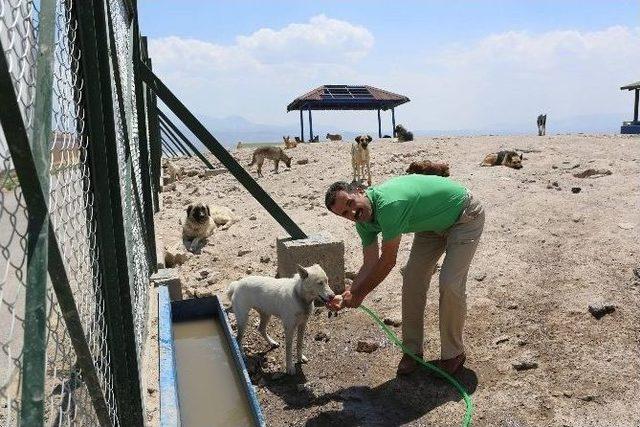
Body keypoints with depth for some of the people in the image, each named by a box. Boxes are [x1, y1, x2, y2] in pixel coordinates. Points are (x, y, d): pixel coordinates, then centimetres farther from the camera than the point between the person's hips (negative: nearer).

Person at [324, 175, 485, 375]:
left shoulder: (389, 205, -38)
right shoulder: (364, 220, -11)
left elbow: (387, 262, -29)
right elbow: (370, 265, -6)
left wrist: (358, 294, -18)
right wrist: (346, 297, -16)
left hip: (465, 217, -8)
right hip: (434, 222, 8)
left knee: (450, 285, -16)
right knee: (412, 278, -1)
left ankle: (453, 354, 5)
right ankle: (413, 350, 12)